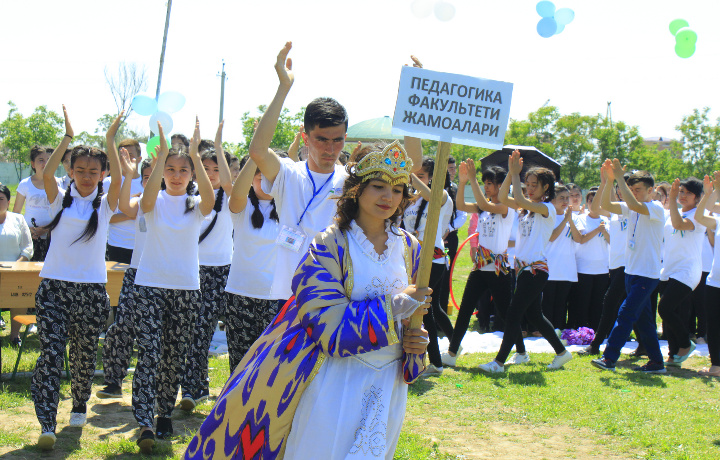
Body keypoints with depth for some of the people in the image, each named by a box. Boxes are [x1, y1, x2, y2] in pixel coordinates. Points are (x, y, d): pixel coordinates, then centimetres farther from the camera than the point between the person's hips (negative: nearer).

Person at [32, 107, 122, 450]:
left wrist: (110, 141, -22)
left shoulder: (105, 203, 4)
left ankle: (79, 406, 32)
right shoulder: (61, 199, 4)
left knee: (85, 354, 9)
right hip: (54, 285, -1)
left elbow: (117, 179, -16)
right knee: (50, 353, -10)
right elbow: (47, 173, -14)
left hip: (92, 288, 1)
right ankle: (47, 425, -13)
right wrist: (67, 137, -19)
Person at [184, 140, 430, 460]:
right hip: (336, 373, -5)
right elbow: (329, 322, -19)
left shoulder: (408, 247, 6)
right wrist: (394, 306, -19)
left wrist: (414, 341, -3)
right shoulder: (329, 245, -11)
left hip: (389, 380, 5)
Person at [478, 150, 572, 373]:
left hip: (536, 269, -9)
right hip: (524, 268, 9)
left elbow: (519, 199, -27)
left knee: (513, 315, -9)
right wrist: (511, 173, -7)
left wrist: (516, 174, -18)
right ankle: (562, 352, 29)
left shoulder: (547, 209, -12)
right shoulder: (528, 207, 12)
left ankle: (499, 362, -5)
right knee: (534, 315, 16)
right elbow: (503, 198, 3)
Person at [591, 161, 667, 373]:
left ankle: (609, 358, -13)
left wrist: (620, 178, -27)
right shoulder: (632, 209, 11)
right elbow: (606, 205, -1)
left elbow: (634, 204, -30)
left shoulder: (656, 209, -11)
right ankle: (656, 362, 18)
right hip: (631, 271, 8)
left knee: (626, 314, -13)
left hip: (647, 274, -8)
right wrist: (609, 180, -14)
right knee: (642, 318, 11)